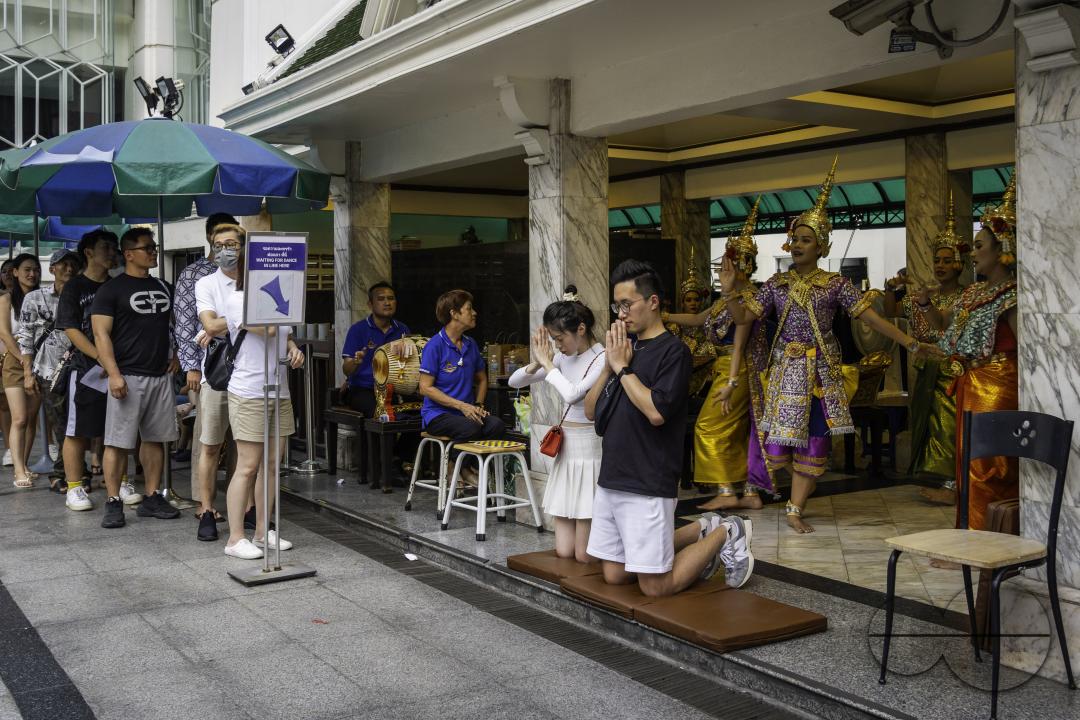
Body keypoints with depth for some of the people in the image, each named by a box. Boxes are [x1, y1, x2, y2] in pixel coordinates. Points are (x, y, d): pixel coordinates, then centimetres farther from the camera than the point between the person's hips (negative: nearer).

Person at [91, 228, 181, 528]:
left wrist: (176, 354, 9)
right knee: (118, 441, -3)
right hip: (128, 377, -6)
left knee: (155, 438, 9)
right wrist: (114, 374, -19)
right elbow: (101, 334, -9)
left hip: (160, 376, 6)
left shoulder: (163, 287, 14)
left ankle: (152, 498, 17)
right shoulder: (112, 289, -3)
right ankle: (113, 503, 3)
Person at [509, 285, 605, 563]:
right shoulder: (564, 357, 6)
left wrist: (547, 362, -16)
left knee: (584, 556, -1)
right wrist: (536, 363, -10)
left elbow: (572, 394, -29)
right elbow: (514, 382, 9)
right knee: (563, 552, 7)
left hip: (590, 451, -7)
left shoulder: (602, 360, -14)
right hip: (566, 451, 7)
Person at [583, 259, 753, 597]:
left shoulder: (672, 350, -10)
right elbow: (590, 411, 11)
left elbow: (656, 412, -24)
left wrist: (623, 368, -13)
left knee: (655, 587, -2)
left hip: (648, 485, -8)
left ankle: (725, 534, 17)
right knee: (614, 575, 14)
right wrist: (609, 367, -3)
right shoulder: (625, 346, 11)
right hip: (611, 480, 8)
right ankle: (701, 532, 25)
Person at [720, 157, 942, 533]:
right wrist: (730, 290, -18)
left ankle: (795, 509, 9)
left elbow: (872, 317, -5)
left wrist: (911, 343, -11)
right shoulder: (776, 284, 4)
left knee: (815, 437, 0)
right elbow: (742, 316, 0)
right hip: (786, 368, 1)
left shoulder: (835, 284, -2)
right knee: (783, 435, -2)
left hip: (822, 370, -1)